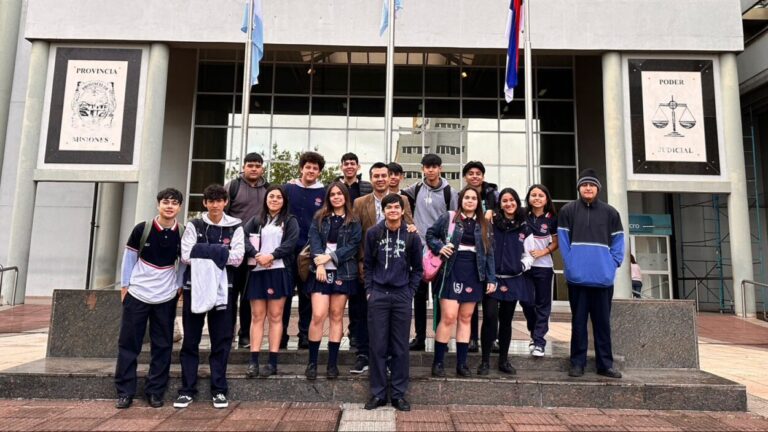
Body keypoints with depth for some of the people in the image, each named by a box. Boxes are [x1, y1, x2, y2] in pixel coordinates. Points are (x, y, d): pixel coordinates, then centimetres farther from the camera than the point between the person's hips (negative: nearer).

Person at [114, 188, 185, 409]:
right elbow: (129, 257, 1)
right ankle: (125, 392, 17)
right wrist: (124, 285, 1)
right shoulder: (142, 229, -7)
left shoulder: (182, 234, -4)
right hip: (137, 294, -1)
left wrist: (180, 286, 3)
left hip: (166, 297, 1)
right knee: (128, 343, 5)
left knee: (162, 346, 6)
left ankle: (155, 392, 17)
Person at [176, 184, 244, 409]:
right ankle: (187, 389, 17)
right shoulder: (193, 225, 5)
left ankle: (219, 389, 15)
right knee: (190, 340, 6)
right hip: (194, 286, 0)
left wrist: (202, 252, -11)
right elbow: (186, 256, -6)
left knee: (221, 340, 4)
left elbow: (237, 258, -7)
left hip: (222, 288, 0)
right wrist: (219, 252, -12)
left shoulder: (235, 227, 4)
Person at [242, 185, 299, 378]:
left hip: (279, 271, -2)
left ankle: (272, 362, 1)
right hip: (257, 271, 2)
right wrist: (256, 255, -14)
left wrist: (271, 256, -16)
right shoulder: (255, 220, 17)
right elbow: (243, 237, 1)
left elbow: (290, 243, -4)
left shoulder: (290, 221, 10)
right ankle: (253, 361, 2)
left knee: (275, 316, -1)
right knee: (257, 316, 1)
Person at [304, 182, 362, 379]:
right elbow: (314, 241, -2)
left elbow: (353, 246, -4)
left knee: (336, 316, 4)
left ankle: (332, 363, 12)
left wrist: (330, 256, -14)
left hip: (343, 273, 0)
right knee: (318, 315, -8)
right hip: (321, 271, 0)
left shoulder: (354, 222, 7)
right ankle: (312, 362, 5)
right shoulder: (319, 219, 10)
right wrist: (319, 263, -17)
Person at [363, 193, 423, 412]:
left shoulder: (412, 236, 2)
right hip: (378, 295, 0)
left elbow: (417, 268, 8)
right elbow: (368, 264, 7)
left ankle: (399, 394, 17)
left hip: (402, 296, 0)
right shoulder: (373, 233, 1)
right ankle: (378, 393, 16)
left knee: (400, 347, 6)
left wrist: (410, 291, 1)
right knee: (378, 346, 4)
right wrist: (369, 290, 0)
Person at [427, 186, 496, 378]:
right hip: (452, 272, -3)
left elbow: (489, 253, 10)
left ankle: (461, 363, 17)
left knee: (465, 319, 9)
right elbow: (430, 234, 9)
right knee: (448, 317, -8)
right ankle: (438, 362, 5)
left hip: (474, 274, 4)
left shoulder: (484, 224, 10)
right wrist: (439, 247, -10)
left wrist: (491, 279, 4)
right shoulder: (448, 217, 0)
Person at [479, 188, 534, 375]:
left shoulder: (524, 228, 8)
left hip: (513, 280, 3)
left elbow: (529, 254, 13)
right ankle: (485, 360, 1)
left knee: (506, 320, 11)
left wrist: (522, 267, -3)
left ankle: (503, 360, 23)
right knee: (490, 317, -12)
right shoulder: (491, 223, -1)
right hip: (492, 278, -3)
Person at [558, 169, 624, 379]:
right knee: (578, 321, 6)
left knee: (602, 322, 9)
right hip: (578, 276, -1)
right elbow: (563, 240, 1)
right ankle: (577, 362, 15)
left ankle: (605, 364, 19)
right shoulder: (567, 210, 3)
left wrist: (613, 264, -3)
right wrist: (571, 264, -7)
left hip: (603, 277, 2)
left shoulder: (610, 212, 9)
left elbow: (618, 241, 9)